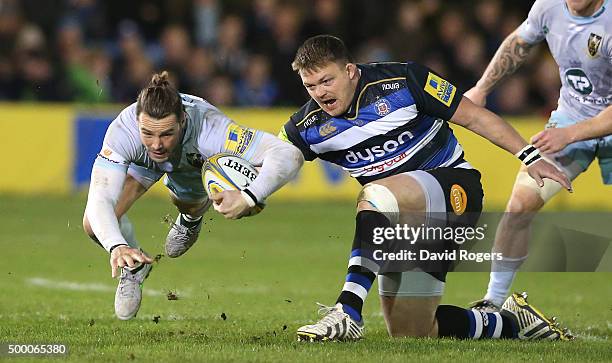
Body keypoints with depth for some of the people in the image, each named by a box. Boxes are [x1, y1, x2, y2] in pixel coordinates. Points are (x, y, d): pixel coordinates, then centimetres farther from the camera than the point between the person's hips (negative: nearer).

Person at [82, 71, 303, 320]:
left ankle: (191, 218, 54)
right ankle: (135, 266, 19)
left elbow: (289, 155, -52)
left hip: (196, 160, 0)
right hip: (142, 162, 0)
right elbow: (100, 200, -48)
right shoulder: (123, 131, -44)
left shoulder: (208, 129, -47)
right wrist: (117, 246, -68)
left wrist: (248, 198, -68)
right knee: (94, 224, -13)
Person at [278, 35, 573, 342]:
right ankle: (512, 323, 23)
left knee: (375, 196, -36)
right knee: (409, 334, 1)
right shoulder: (306, 127, -2)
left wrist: (530, 157, -7)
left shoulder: (402, 81, -13)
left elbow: (473, 117, -6)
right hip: (404, 229, 6)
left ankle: (347, 313, -40)